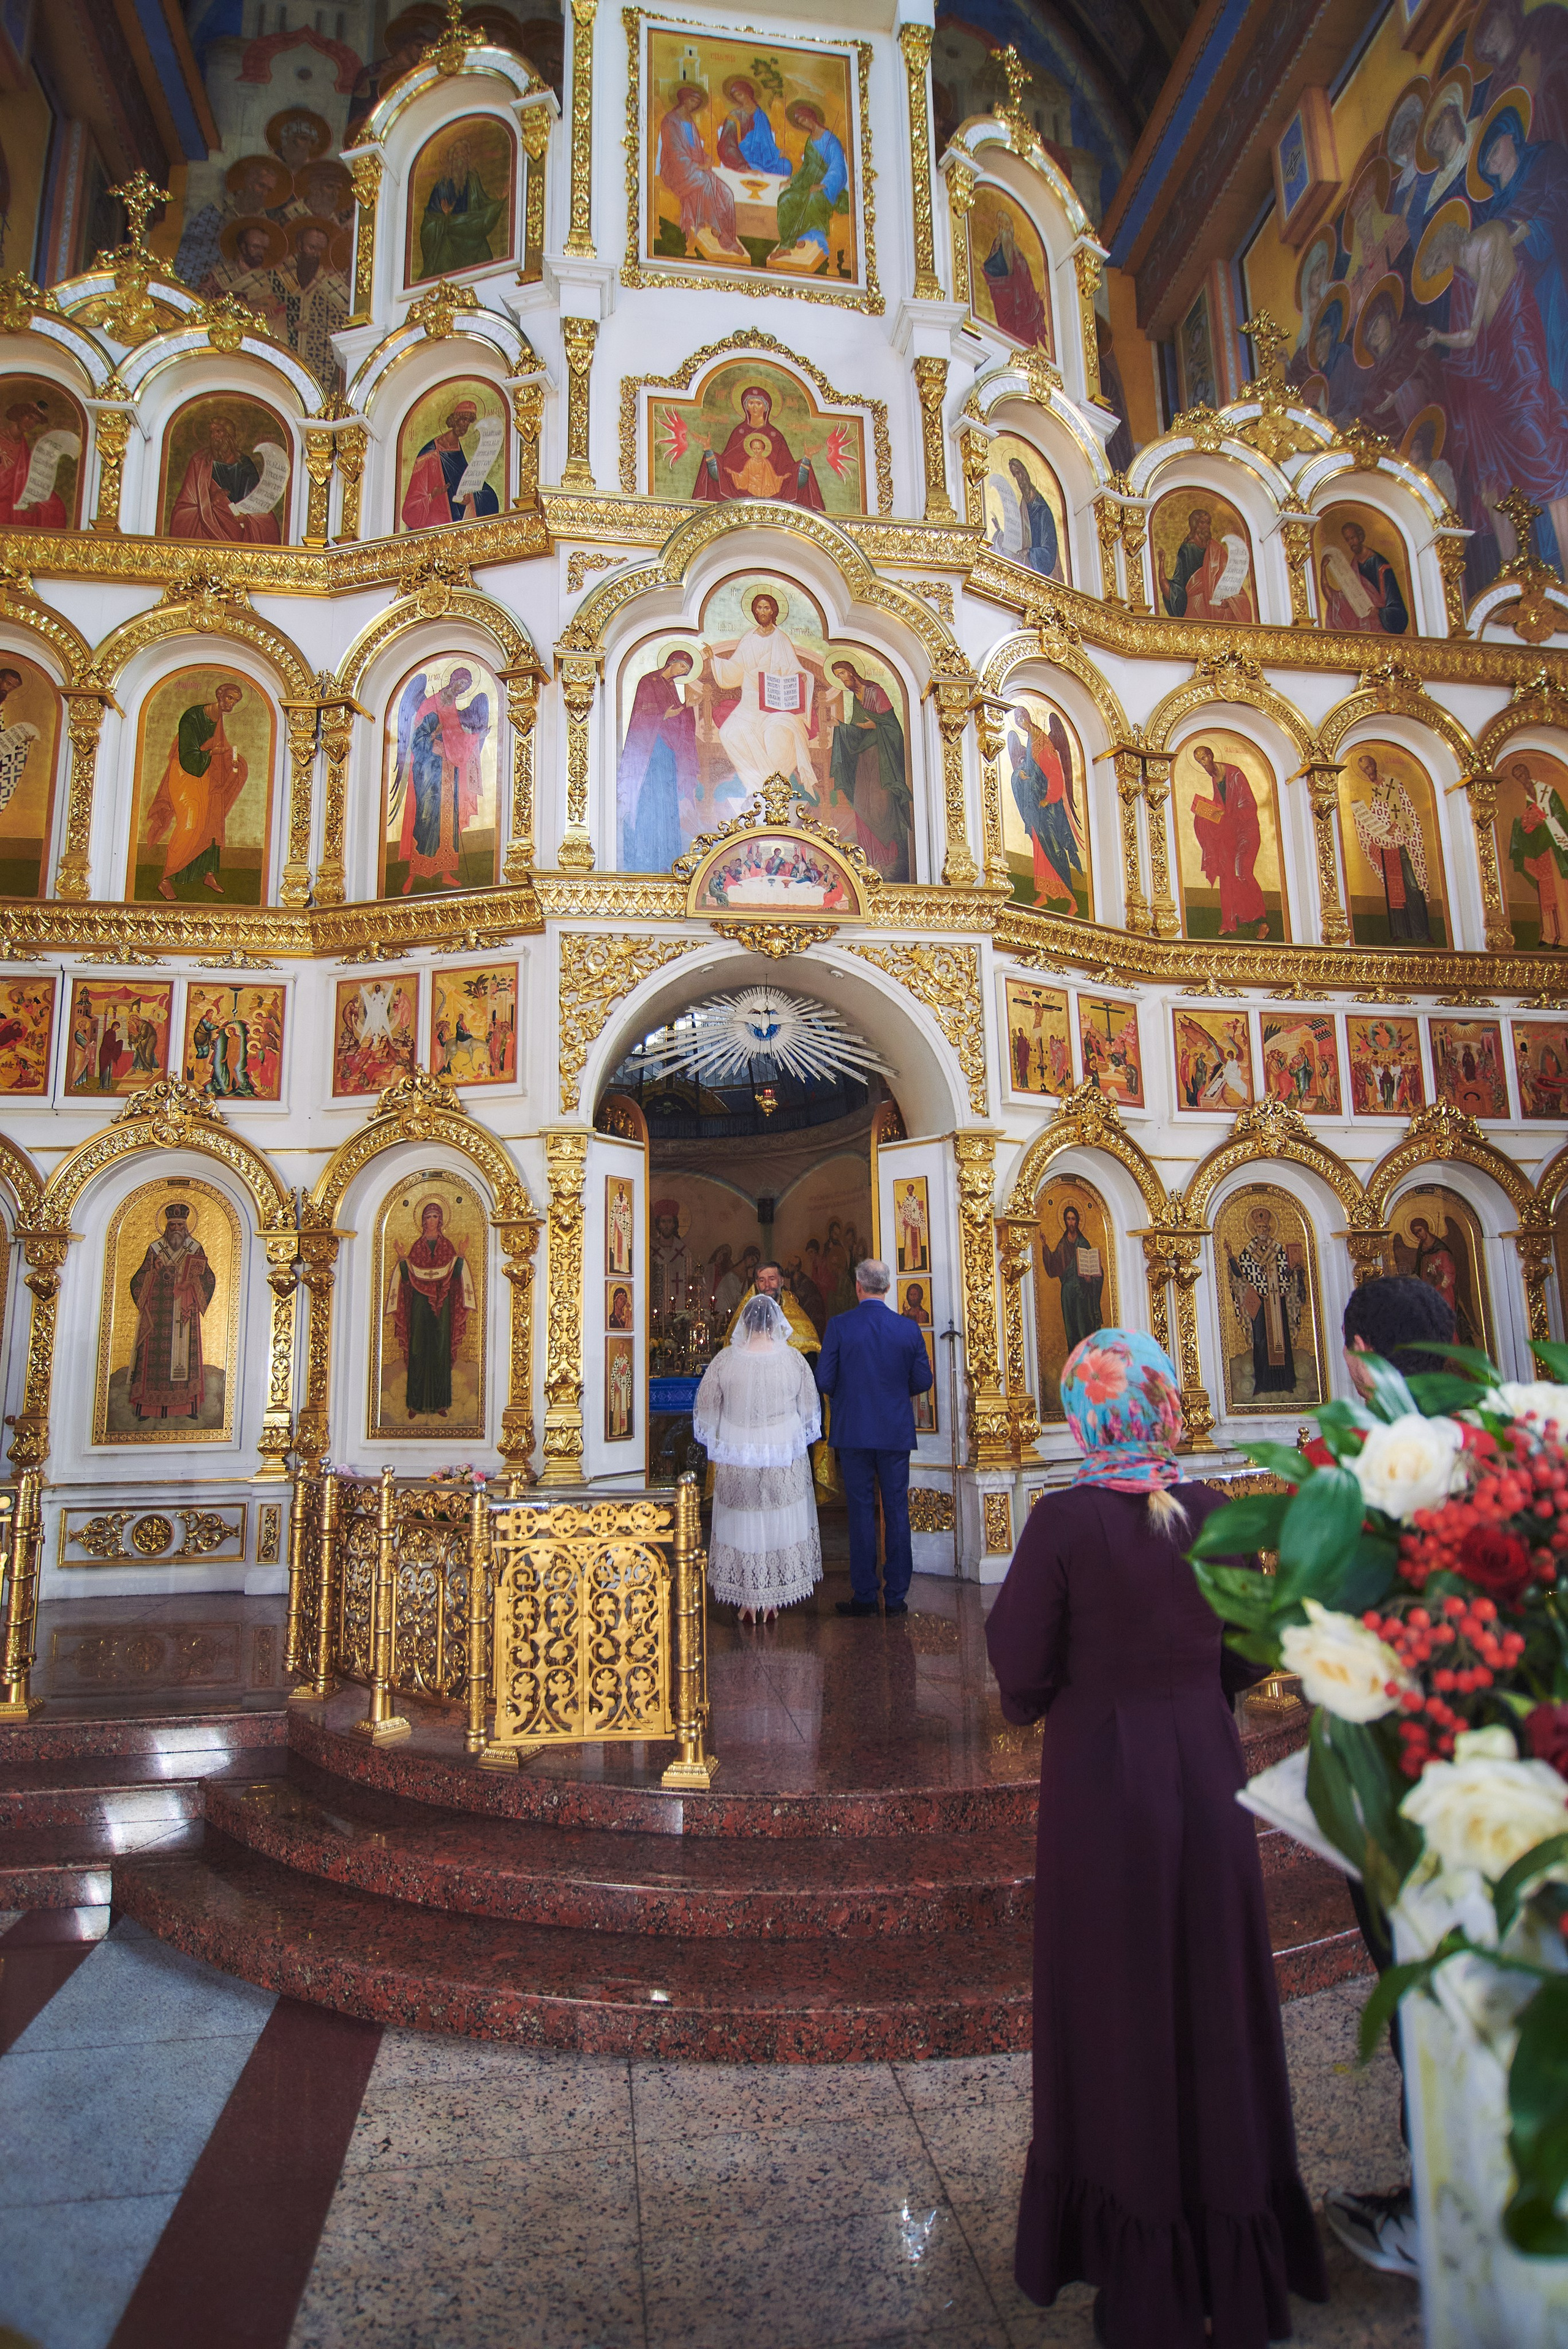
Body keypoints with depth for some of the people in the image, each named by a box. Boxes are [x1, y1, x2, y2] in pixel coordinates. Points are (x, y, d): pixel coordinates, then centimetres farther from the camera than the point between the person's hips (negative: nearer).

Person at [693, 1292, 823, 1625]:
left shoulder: (725, 1360, -11)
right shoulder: (794, 1360, -10)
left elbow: (705, 1409, 0)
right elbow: (809, 1408, 3)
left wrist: (715, 1443, 17)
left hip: (737, 1462, 0)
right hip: (785, 1463, 0)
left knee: (742, 1526, 11)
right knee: (780, 1524, 12)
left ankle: (748, 1604, 17)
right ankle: (772, 1603, 19)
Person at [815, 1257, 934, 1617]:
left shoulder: (839, 1326, -8)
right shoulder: (909, 1329, -3)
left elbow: (824, 1380, -9)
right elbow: (922, 1381, 1)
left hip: (853, 1432, -1)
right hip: (897, 1434, 2)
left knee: (861, 1511, 5)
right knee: (896, 1510, 8)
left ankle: (864, 1595, 10)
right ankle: (896, 1596, 13)